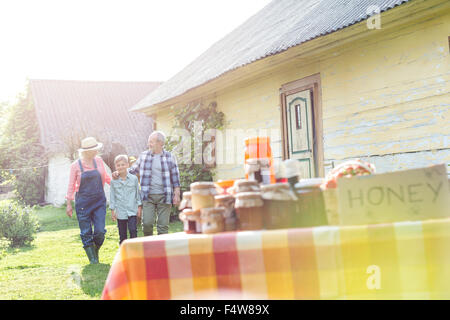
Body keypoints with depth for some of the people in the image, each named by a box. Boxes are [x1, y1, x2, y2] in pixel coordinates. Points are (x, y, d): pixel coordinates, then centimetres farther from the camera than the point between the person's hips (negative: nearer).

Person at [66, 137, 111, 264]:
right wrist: (69, 204, 1)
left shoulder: (98, 161, 6)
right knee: (86, 232, -1)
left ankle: (96, 252, 21)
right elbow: (71, 185, 2)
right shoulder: (76, 165, -4)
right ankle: (92, 258, 9)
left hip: (99, 201, 3)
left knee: (100, 231, -5)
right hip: (83, 203, -2)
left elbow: (105, 177, 21)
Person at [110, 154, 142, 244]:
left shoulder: (134, 178, 1)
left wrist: (139, 207, 4)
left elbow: (138, 193, 7)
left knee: (133, 230, -11)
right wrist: (112, 210, 4)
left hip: (132, 211, -1)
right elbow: (112, 196, 7)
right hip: (120, 212, 1)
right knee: (122, 234, 7)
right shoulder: (114, 181, 2)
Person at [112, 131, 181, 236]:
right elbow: (132, 170, 16)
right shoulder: (143, 156, 8)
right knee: (147, 223, -6)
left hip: (164, 196, -1)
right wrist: (119, 173, 0)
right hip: (148, 196, 1)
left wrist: (177, 194, 1)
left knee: (163, 225, 0)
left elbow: (175, 177, 6)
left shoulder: (169, 157, 4)